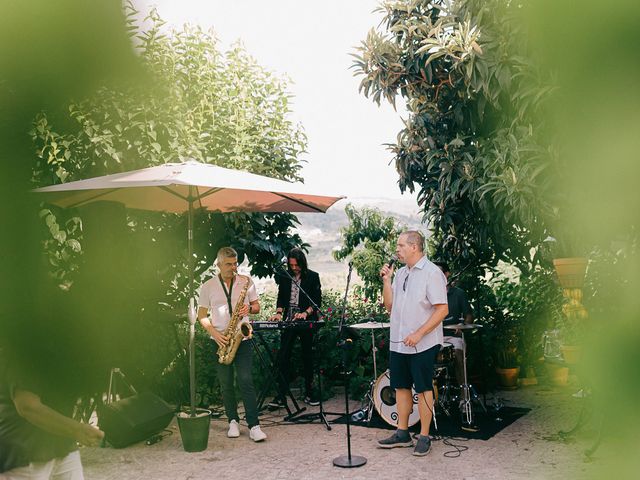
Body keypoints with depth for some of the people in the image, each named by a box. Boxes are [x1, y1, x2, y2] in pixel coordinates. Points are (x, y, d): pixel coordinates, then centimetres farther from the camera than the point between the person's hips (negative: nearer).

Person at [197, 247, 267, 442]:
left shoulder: (246, 282, 4)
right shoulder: (208, 286, 2)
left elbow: (257, 306, 10)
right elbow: (202, 315, 3)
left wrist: (249, 308, -14)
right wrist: (214, 333, -12)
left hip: (242, 339, 0)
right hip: (220, 341, 1)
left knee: (246, 381, -7)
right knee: (226, 384, 7)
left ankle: (254, 425, -6)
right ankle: (233, 421, 22)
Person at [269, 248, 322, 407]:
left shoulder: (312, 277, 0)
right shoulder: (285, 277, 9)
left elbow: (317, 300, -3)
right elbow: (281, 298, 10)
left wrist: (306, 313, -17)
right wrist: (279, 312, -8)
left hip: (307, 321, -2)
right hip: (289, 321, 2)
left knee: (307, 356, 6)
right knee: (283, 356, -4)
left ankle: (309, 393, 17)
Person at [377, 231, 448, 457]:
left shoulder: (432, 273, -11)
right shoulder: (400, 273, 12)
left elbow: (442, 309, -16)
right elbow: (389, 306, 12)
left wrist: (418, 334, -20)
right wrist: (386, 281, 0)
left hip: (422, 344, -7)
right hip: (398, 342, 7)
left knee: (423, 389, 2)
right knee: (401, 387, 12)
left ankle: (424, 437, 13)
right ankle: (402, 434, 24)